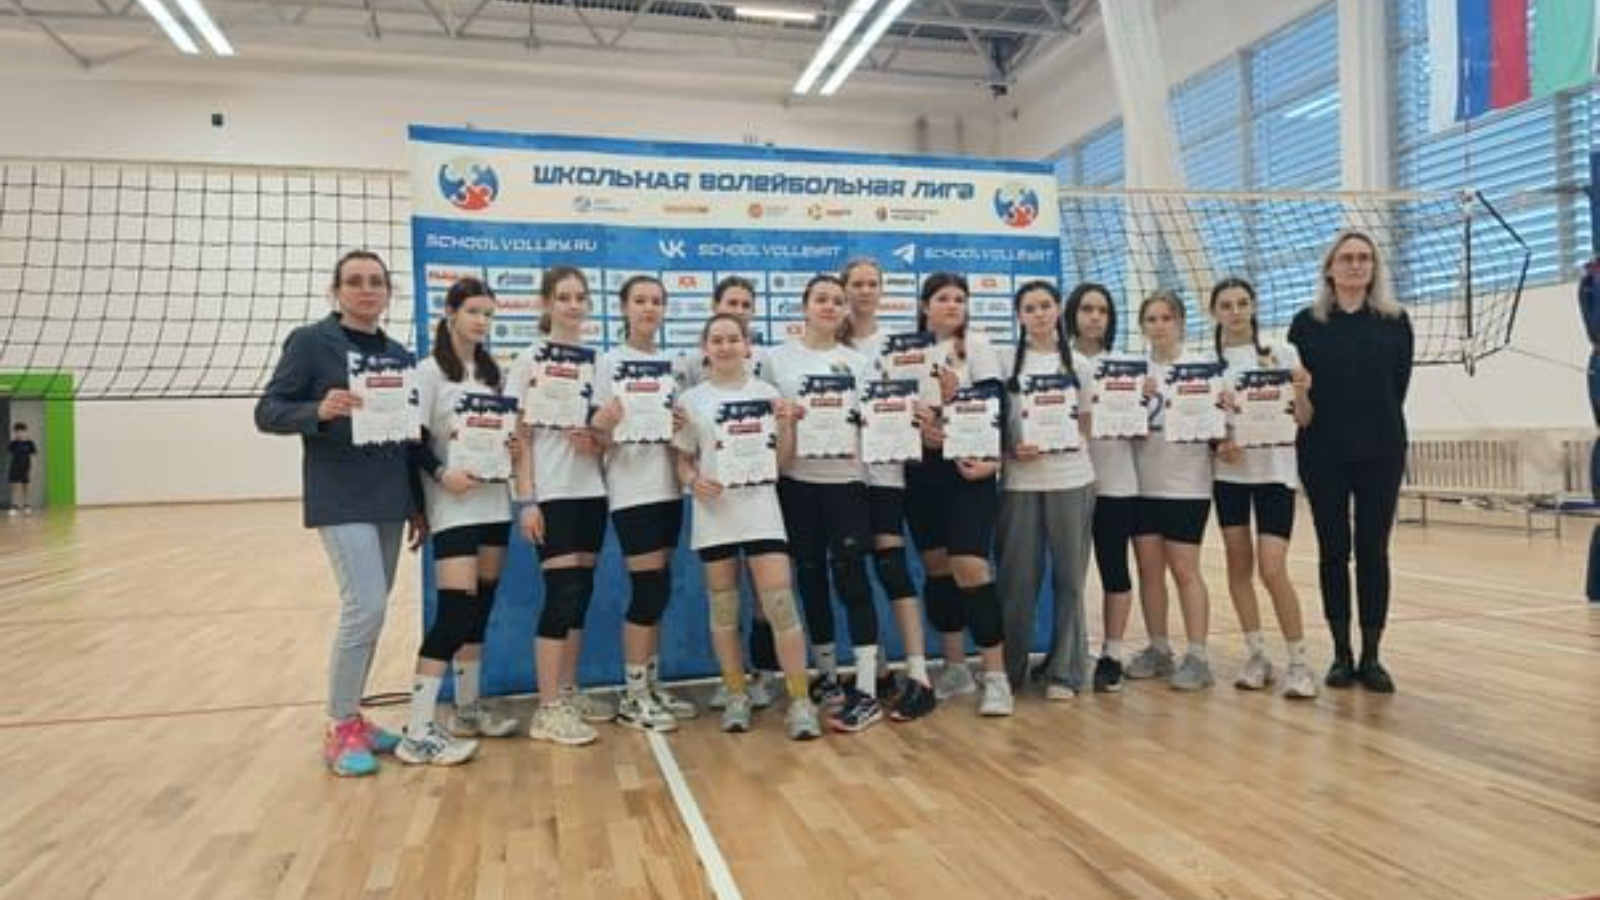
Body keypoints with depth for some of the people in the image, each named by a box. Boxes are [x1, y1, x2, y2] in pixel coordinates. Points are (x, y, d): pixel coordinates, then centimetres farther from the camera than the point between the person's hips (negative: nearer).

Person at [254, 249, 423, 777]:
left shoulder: (399, 356, 12)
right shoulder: (310, 342, -2)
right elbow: (267, 412, -6)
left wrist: (418, 505, 13)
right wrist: (318, 411, -25)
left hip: (389, 501, 6)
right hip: (340, 500, -6)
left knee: (369, 612, 10)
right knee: (365, 608, -12)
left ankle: (349, 717, 24)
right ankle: (339, 730, 4)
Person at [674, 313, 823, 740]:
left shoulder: (766, 392, 6)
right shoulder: (691, 399, 6)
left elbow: (782, 460, 6)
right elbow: (682, 460, 9)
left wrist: (786, 426, -11)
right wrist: (693, 481, -12)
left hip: (760, 508, -1)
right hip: (713, 511, 1)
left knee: (780, 604, -8)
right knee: (724, 608, 8)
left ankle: (800, 703, -2)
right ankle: (737, 697, 22)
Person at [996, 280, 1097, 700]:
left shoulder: (1078, 365, 11)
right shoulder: (1006, 362, 7)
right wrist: (1011, 449, -13)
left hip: (1071, 480, 1)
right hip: (1019, 480, -1)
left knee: (1069, 577, 4)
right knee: (1018, 579, 1)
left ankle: (1064, 672, 14)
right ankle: (1009, 670, 14)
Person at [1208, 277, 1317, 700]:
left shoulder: (1282, 353, -1)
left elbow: (1302, 420, -1)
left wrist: (1301, 394, -20)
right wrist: (1217, 444, -13)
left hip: (1274, 470, -2)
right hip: (1228, 471, 2)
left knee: (1272, 569, -10)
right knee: (1239, 564, 5)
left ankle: (1298, 661, 5)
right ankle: (1257, 655, 18)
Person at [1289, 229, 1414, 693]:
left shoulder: (1395, 321, 6)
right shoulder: (1307, 323, 3)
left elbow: (1398, 388, 4)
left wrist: (1376, 429, -1)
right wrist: (1314, 430, -5)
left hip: (1380, 452, 1)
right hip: (1324, 454, 0)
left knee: (1373, 551, 3)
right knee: (1333, 552, 4)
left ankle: (1371, 657, 12)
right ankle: (1342, 654, 14)